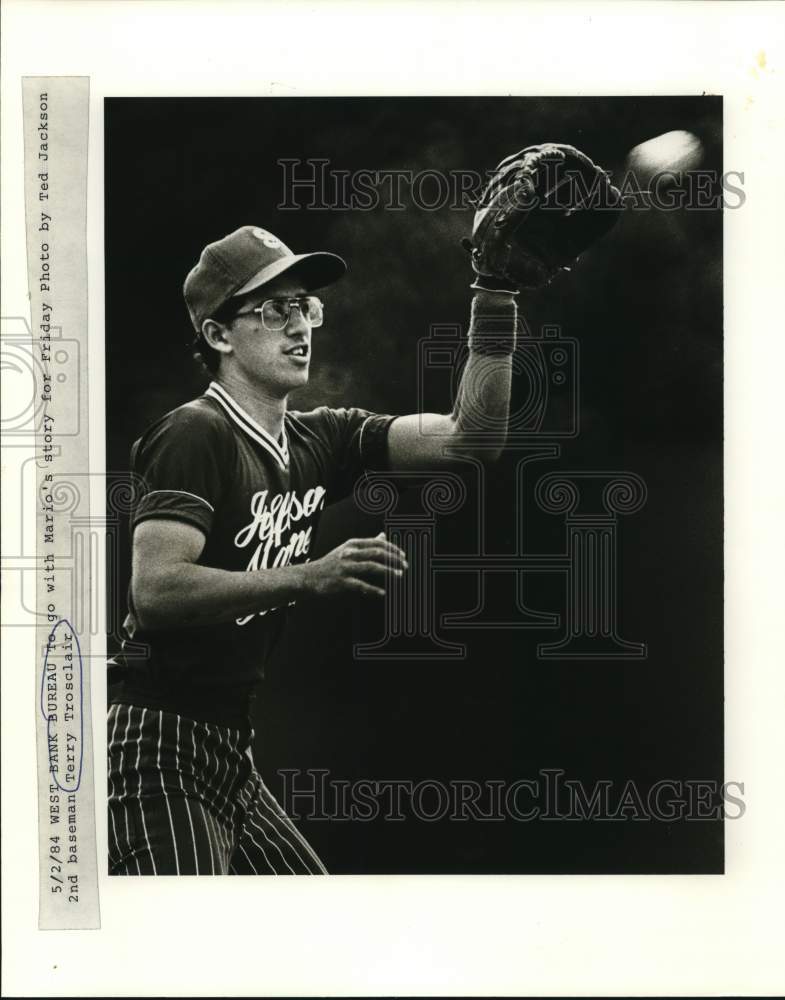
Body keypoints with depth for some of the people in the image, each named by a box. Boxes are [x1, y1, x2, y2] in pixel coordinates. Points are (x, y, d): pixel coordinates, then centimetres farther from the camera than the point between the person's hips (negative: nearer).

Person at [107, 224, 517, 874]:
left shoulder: (318, 441, 9)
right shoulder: (197, 435, -12)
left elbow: (468, 436, 3)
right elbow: (153, 590, -24)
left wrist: (494, 302, -6)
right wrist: (310, 578, -32)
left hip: (232, 757, 8)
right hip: (158, 752, -8)